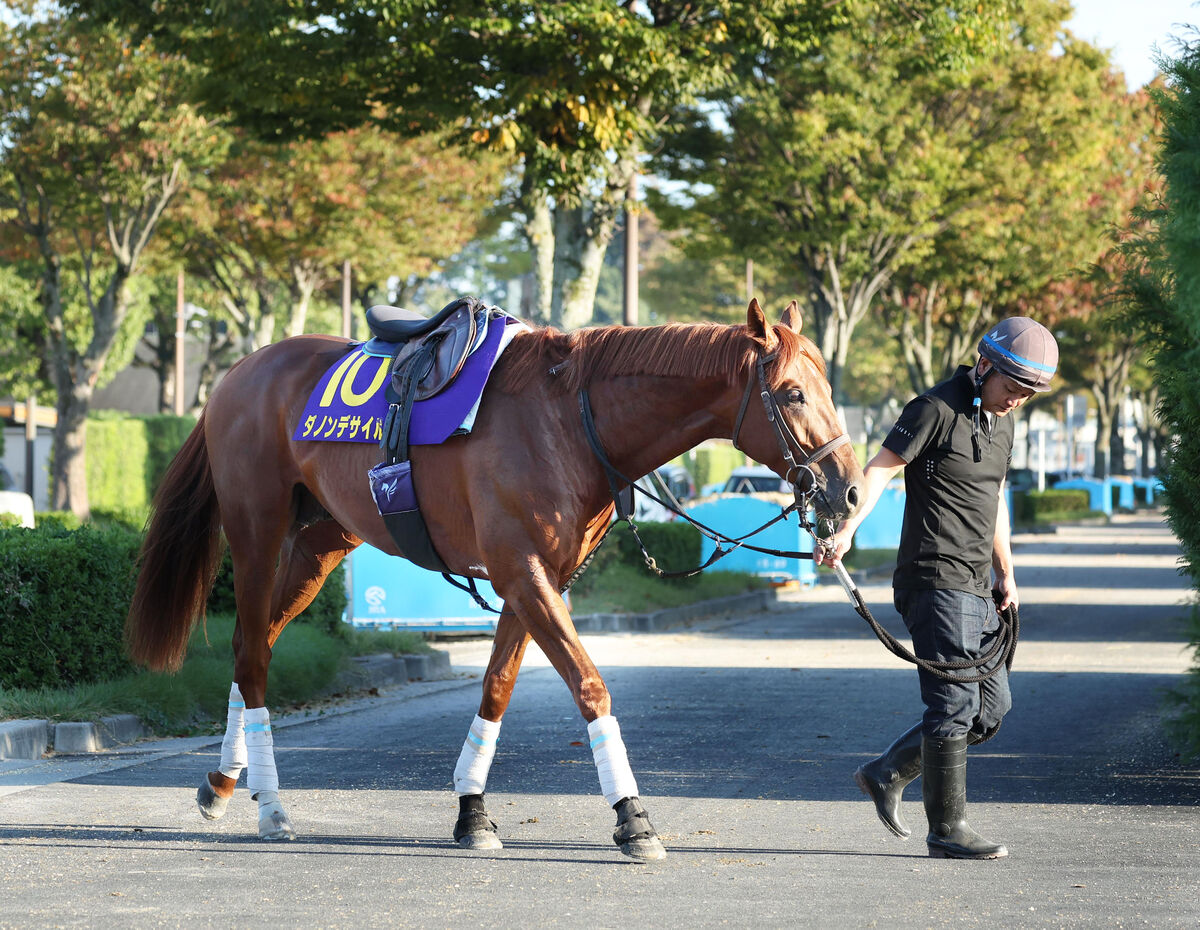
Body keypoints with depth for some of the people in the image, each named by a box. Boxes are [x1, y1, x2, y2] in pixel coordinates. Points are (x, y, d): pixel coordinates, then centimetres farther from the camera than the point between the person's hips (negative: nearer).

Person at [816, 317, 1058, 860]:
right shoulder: (935, 410, -10)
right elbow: (880, 470, -17)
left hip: (976, 587, 9)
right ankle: (947, 830, -3)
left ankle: (886, 774, 19)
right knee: (954, 703, -9)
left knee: (992, 706, 9)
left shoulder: (1002, 422, 16)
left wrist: (1006, 575, 29)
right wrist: (847, 528, -32)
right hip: (935, 578, -9)